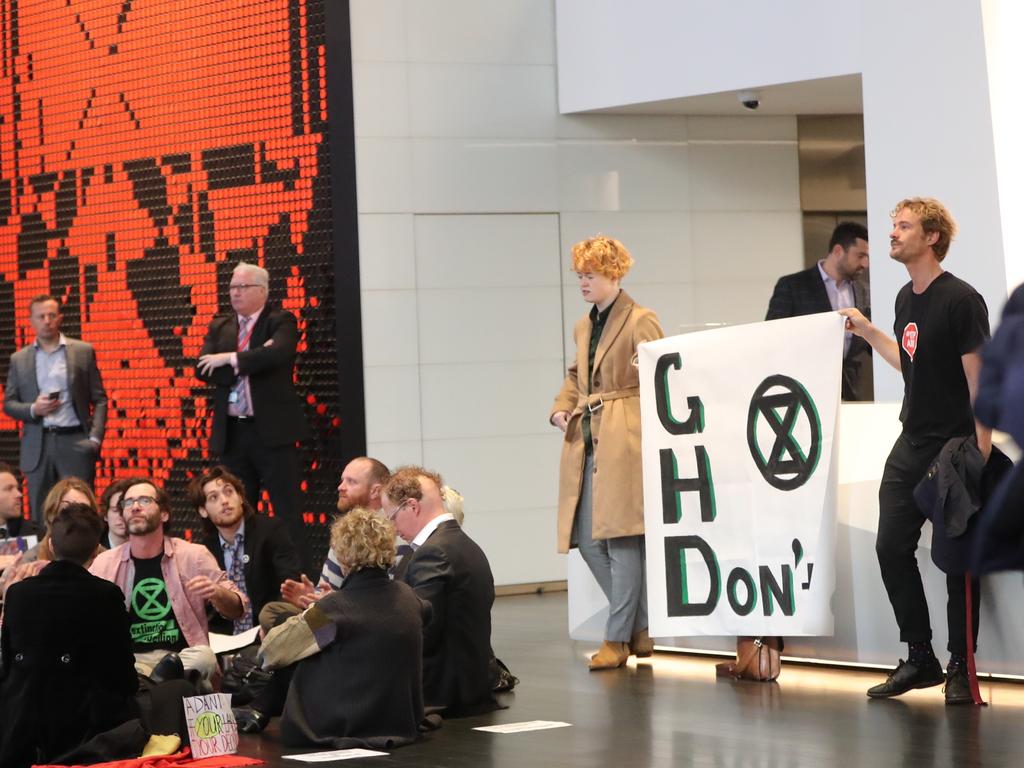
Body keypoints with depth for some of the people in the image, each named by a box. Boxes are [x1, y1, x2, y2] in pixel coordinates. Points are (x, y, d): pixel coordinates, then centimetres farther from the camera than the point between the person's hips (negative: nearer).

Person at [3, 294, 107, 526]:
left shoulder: (83, 352, 5)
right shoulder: (19, 359, 10)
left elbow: (99, 400, 4)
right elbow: (8, 404, 11)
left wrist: (95, 437, -8)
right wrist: (33, 409, -9)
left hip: (75, 442, -2)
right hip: (37, 446, 2)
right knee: (40, 518, 4)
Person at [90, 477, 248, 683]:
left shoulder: (193, 556, 5)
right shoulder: (105, 563, 9)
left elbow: (237, 609, 7)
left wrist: (216, 593, -16)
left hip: (183, 657, 1)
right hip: (131, 659, -1)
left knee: (204, 657, -34)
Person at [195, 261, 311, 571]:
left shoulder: (281, 322, 0)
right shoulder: (219, 326, 13)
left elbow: (278, 354, -21)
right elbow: (203, 369, -1)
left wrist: (231, 359, -14)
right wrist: (250, 363, -12)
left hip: (272, 430, -5)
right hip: (231, 432, 5)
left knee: (287, 511, -4)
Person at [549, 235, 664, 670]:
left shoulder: (640, 322, -4)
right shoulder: (583, 327, 18)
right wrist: (561, 407, 10)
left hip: (624, 441, -8)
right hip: (586, 441, 8)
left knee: (620, 536, -8)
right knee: (586, 539, 4)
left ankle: (618, 638, -2)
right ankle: (639, 629, 16)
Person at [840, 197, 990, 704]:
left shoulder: (961, 300, -13)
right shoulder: (906, 299, 10)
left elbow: (980, 379, -16)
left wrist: (981, 452, -19)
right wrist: (867, 332, 19)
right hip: (911, 447, 8)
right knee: (892, 547, 4)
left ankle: (960, 668, 8)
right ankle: (919, 658, 15)